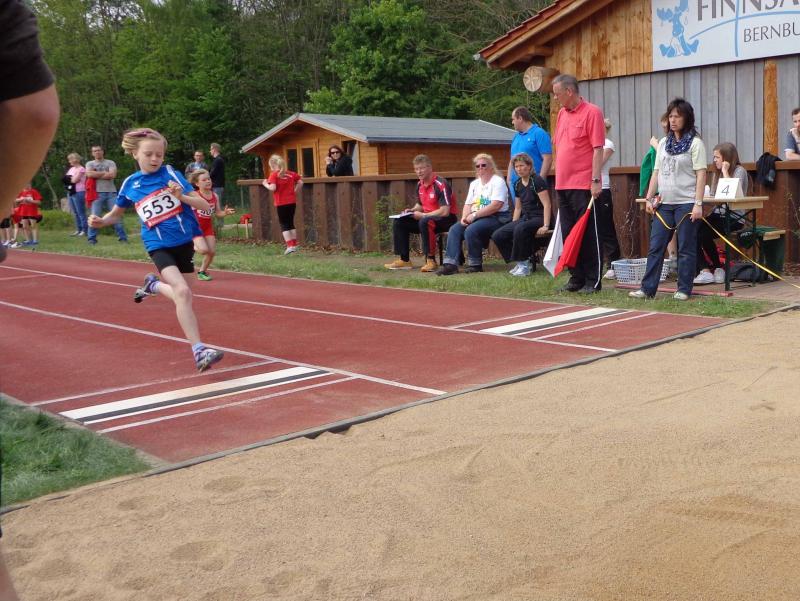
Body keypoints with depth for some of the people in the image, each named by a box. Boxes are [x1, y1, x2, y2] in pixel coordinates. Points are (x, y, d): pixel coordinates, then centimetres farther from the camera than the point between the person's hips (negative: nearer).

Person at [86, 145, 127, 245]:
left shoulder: (110, 163, 10)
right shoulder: (90, 164, 14)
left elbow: (112, 175, -8)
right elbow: (89, 174, -7)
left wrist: (96, 175, -3)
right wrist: (105, 173, -3)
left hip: (111, 192, 0)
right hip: (97, 193, 0)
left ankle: (122, 237, 1)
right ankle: (91, 238, 0)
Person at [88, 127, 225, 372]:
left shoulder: (170, 173, -3)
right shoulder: (130, 184, 1)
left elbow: (205, 205, -5)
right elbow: (116, 213, 18)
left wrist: (182, 196, -23)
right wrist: (100, 221, -3)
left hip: (185, 241, 2)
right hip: (159, 246, -2)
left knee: (182, 294, 12)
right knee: (182, 292, -23)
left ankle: (153, 285, 45)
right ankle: (199, 351, -23)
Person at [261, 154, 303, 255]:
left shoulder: (274, 175, -10)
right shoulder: (291, 173, 6)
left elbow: (272, 188, -21)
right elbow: (300, 182, 4)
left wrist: (265, 184, -3)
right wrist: (295, 192, 13)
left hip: (281, 203, -5)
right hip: (292, 201, 5)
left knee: (284, 224, 3)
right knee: (291, 223, 17)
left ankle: (290, 246, -6)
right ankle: (294, 245, 16)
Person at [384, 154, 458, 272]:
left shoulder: (440, 184, -19)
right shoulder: (420, 185, 5)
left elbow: (445, 211, -25)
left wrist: (423, 215, -20)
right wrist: (412, 210, 0)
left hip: (447, 219, -9)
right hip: (427, 217, 9)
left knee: (424, 222, -39)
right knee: (398, 222, 0)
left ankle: (431, 260, -32)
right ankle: (404, 260, 1)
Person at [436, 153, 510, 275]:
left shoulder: (498, 181, -4)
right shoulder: (474, 184, 20)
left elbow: (496, 205, -17)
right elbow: (468, 204, 16)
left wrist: (474, 215, -20)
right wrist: (464, 217, -7)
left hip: (496, 218, -7)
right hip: (475, 218, 7)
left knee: (471, 230, -31)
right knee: (454, 229, -17)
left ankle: (475, 264, -15)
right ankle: (450, 264, -25)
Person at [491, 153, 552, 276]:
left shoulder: (537, 181, -11)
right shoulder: (518, 184, 12)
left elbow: (547, 205, -16)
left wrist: (545, 226, -25)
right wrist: (512, 226, 10)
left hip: (539, 218, -8)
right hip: (526, 218, 8)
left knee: (520, 229, -38)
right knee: (497, 235, -10)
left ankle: (524, 263, -20)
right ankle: (521, 262, -1)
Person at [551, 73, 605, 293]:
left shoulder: (591, 112, -8)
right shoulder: (562, 113, 14)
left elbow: (598, 149, -13)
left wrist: (595, 180, -18)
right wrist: (558, 177, 16)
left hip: (583, 185, -7)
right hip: (562, 184, 8)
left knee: (588, 234, -3)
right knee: (569, 234, 10)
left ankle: (593, 281, 3)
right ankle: (576, 277, 18)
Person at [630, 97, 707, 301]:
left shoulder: (695, 143, -3)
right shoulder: (663, 143, 13)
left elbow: (701, 175, -9)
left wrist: (698, 204, -15)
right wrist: (649, 198, 8)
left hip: (686, 203, -5)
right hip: (664, 203, 5)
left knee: (686, 249, 1)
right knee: (655, 247, 4)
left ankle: (684, 290, 8)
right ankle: (647, 288, 7)